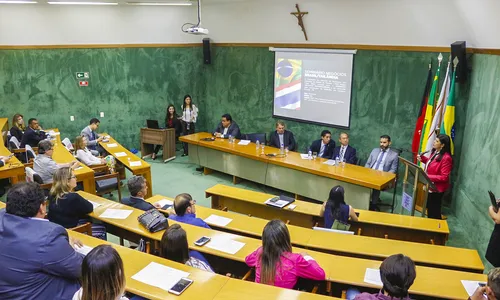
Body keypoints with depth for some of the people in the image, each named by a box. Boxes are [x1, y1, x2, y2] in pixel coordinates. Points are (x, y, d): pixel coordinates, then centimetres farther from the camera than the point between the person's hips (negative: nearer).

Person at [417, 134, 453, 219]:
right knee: (429, 209, 23)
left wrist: (428, 177, -30)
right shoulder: (434, 152, 3)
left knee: (434, 212, 5)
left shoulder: (446, 158, -25)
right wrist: (422, 158, 6)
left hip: (437, 189, -9)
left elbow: (444, 177, -25)